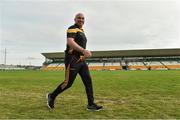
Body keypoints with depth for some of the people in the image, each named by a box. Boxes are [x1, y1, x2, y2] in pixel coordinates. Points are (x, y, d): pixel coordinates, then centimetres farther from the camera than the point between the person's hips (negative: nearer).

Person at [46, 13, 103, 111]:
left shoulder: (81, 31, 21)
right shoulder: (72, 29, -9)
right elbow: (70, 42, -27)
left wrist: (84, 54, 19)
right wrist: (84, 50, -37)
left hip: (81, 60, 9)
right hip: (72, 59, -9)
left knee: (88, 80, 2)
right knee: (68, 83, -3)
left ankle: (91, 104, 8)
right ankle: (51, 96, 19)